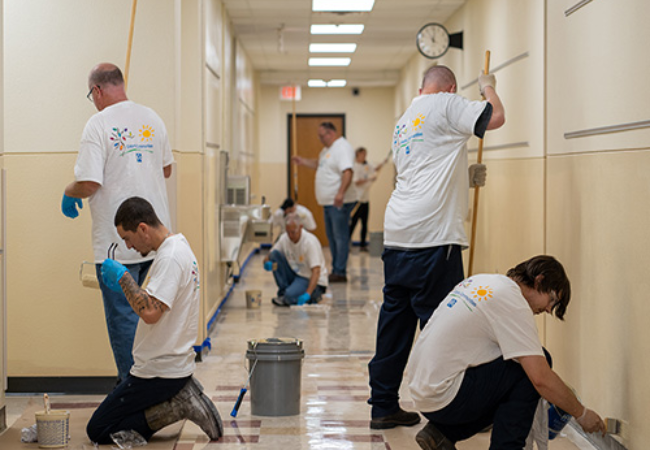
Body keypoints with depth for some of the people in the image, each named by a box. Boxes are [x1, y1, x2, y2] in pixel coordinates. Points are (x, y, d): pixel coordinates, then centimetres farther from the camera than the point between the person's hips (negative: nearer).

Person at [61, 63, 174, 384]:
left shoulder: (99, 124, -14)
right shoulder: (151, 118, 7)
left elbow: (88, 184, -20)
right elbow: (166, 169, 18)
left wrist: (68, 193, 1)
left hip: (117, 240, -7)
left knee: (122, 316, 2)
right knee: (132, 307, 21)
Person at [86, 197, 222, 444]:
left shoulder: (170, 257, -21)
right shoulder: (180, 246, 11)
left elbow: (150, 312, -31)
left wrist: (123, 277, -19)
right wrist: (123, 285, 13)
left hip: (159, 372, -10)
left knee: (98, 430, -3)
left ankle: (177, 406, -8)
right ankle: (181, 396, 8)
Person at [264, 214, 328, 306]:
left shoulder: (310, 241, -24)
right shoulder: (284, 238, -6)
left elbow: (316, 271, -31)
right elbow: (269, 257, 4)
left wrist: (307, 294, -43)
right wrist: (267, 263, -23)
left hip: (310, 279, -6)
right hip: (295, 274, 6)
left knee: (290, 295, -34)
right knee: (275, 254, -12)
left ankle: (314, 294, -2)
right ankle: (283, 291, -6)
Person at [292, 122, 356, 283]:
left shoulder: (343, 148, -15)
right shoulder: (327, 149, 18)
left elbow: (347, 172, -27)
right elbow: (318, 164, 36)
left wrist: (341, 193, -37)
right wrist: (303, 161, 25)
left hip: (339, 203, -11)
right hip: (328, 202, 11)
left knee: (340, 237, -7)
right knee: (332, 237, 14)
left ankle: (340, 272, -5)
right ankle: (335, 270, 21)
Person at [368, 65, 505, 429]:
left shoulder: (405, 120, 24)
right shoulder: (446, 104, 0)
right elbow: (496, 117, -7)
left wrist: (465, 178, 35)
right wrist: (488, 87, 11)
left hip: (397, 235, 9)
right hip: (432, 235, -8)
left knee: (395, 318, 11)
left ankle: (384, 406, 17)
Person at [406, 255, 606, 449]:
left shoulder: (482, 280, 14)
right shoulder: (513, 300, -14)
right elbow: (542, 379, -19)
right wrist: (582, 413, -4)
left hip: (422, 387, 10)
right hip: (445, 398, -10)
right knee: (536, 363, -7)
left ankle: (442, 433, 14)